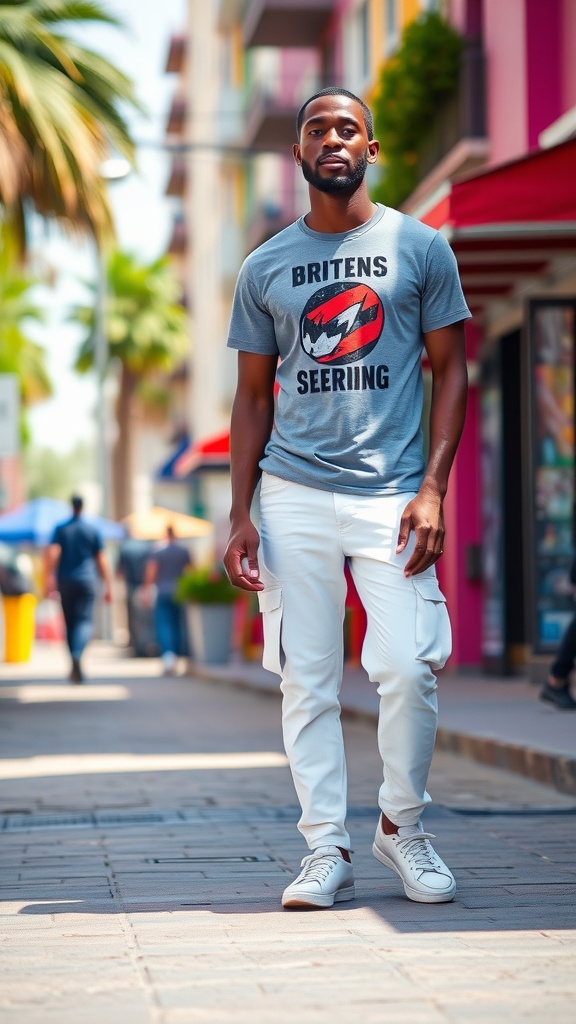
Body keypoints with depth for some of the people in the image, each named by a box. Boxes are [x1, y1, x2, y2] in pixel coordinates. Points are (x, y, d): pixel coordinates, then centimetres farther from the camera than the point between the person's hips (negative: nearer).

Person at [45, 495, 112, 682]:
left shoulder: (61, 529, 4)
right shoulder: (93, 531, 5)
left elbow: (51, 552, -12)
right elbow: (101, 561, 3)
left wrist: (49, 578, -17)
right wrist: (108, 585, 7)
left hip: (66, 582, 1)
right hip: (86, 581, -1)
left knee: (70, 622, 12)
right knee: (84, 621, -10)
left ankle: (76, 667, 16)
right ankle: (77, 655, -38)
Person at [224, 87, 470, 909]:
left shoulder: (419, 248, 7)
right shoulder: (265, 269, 12)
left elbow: (451, 371, 5)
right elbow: (253, 396, 14)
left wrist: (432, 489, -6)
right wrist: (240, 515, 6)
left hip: (391, 491, -2)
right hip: (293, 494, 2)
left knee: (408, 668, -11)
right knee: (307, 681, 0)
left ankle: (402, 826, 11)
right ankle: (327, 850, 8)